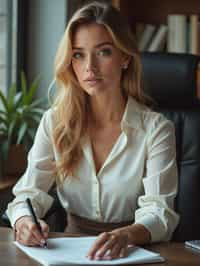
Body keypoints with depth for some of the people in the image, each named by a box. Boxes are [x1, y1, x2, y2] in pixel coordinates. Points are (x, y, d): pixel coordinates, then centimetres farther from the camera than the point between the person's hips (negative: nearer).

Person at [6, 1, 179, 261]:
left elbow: (159, 212, -12)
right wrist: (24, 221, -23)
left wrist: (126, 235, -34)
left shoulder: (156, 129, -4)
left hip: (133, 251, -2)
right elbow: (29, 193, 0)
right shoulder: (55, 122, 4)